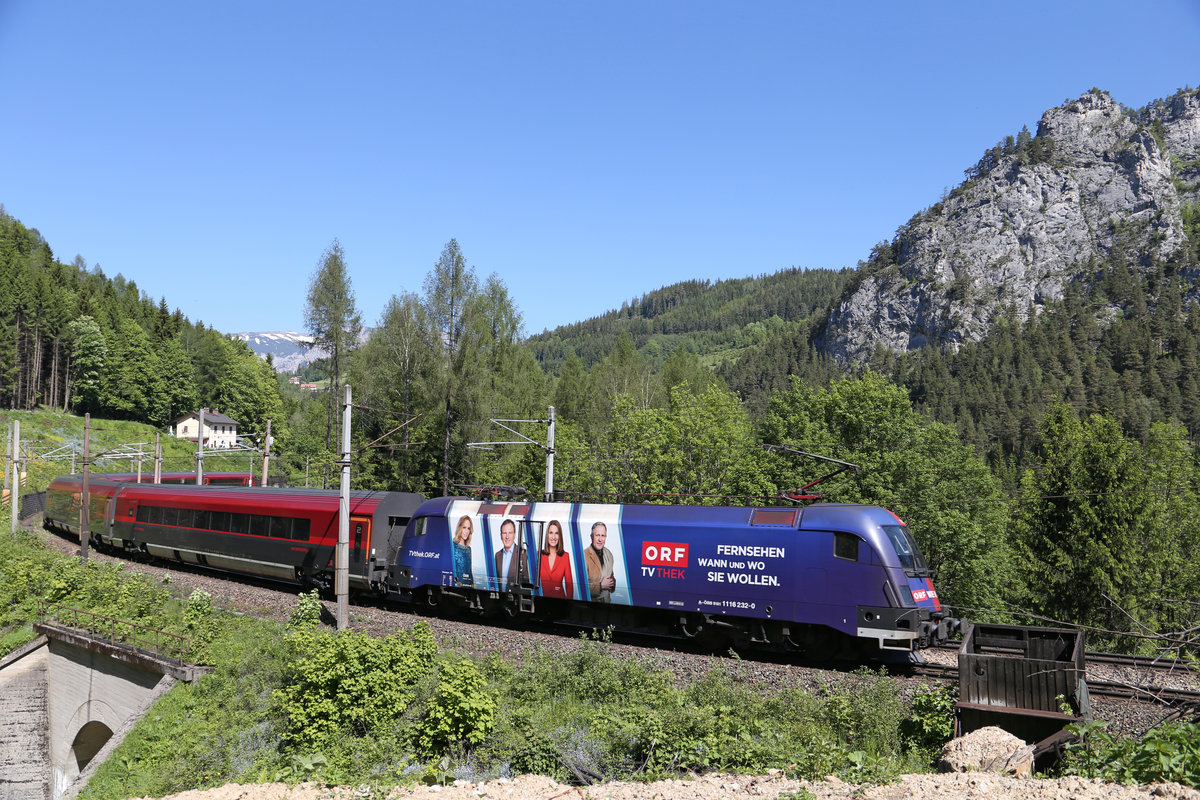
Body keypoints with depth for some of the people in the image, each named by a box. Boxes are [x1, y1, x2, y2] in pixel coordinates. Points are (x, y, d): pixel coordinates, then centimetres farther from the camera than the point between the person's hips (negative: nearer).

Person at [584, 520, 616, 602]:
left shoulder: (608, 553, 5)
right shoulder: (584, 556, -19)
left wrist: (612, 583, -1)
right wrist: (601, 586, -19)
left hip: (607, 600, 6)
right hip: (592, 601, -6)